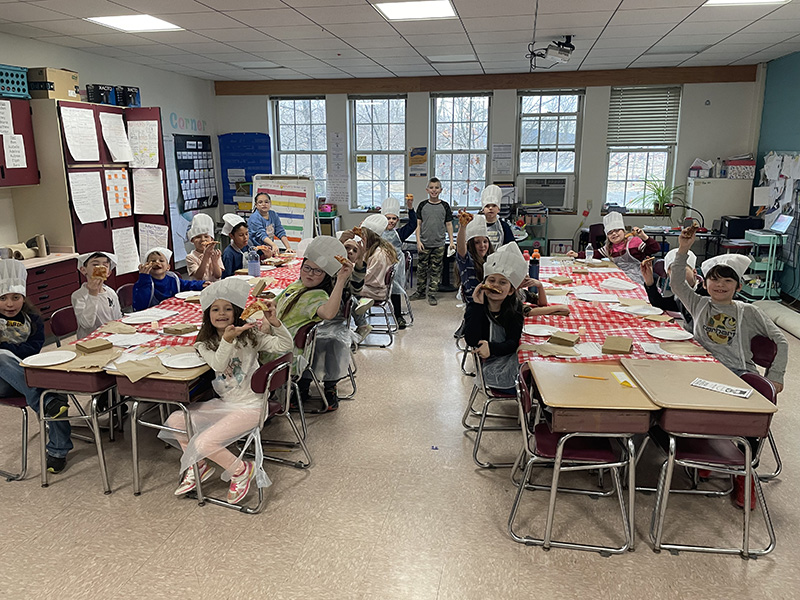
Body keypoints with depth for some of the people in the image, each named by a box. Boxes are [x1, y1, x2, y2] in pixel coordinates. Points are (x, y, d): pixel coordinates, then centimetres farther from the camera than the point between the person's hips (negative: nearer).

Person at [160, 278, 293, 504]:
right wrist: (228, 339, -37)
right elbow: (218, 365, -20)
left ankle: (242, 470, 7)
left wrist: (274, 321, -33)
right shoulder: (205, 344, 1)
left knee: (204, 443, -19)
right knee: (176, 420, -6)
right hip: (223, 403, 6)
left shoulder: (250, 336, -7)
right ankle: (198, 466, 17)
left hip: (249, 407, -5)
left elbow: (285, 346, -17)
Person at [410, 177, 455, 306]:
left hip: (439, 244, 0)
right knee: (421, 269, 6)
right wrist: (418, 240, -4)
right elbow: (418, 224, 4)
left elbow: (449, 224, 7)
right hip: (424, 243, 0)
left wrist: (452, 241, 1)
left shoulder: (444, 206, 4)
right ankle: (421, 292, 21)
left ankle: (432, 294, 11)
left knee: (435, 270, 3)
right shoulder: (422, 205, 3)